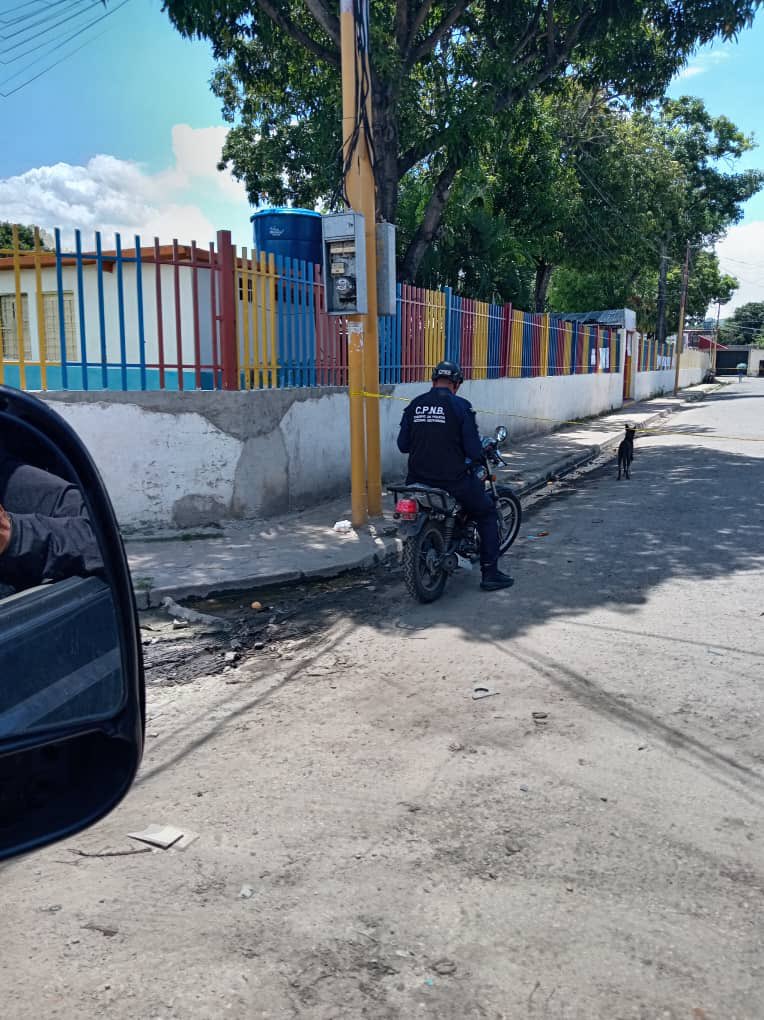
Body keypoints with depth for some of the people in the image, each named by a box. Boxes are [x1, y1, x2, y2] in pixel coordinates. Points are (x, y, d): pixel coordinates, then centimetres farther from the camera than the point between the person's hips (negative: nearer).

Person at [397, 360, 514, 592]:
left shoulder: (414, 405, 4)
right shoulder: (460, 406, -9)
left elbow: (402, 444, 6)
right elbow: (473, 449, -12)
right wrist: (477, 456, 11)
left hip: (418, 481, 5)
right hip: (453, 480, -4)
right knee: (487, 514, 16)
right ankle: (490, 574, 14)